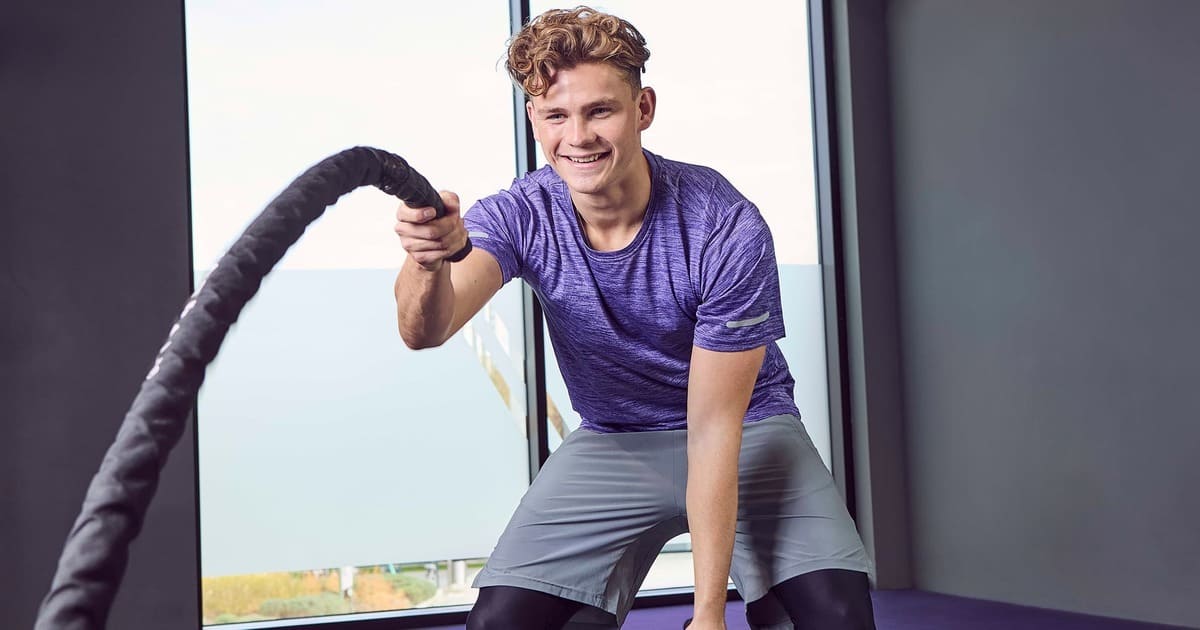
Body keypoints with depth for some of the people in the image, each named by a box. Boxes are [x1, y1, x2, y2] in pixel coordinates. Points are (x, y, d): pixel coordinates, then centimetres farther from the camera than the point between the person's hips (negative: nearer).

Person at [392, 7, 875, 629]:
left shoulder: (726, 228, -24)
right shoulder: (521, 217, -16)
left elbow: (713, 430, -23)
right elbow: (424, 331, -34)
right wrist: (430, 260, -58)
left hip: (747, 432, -2)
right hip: (611, 444, 2)